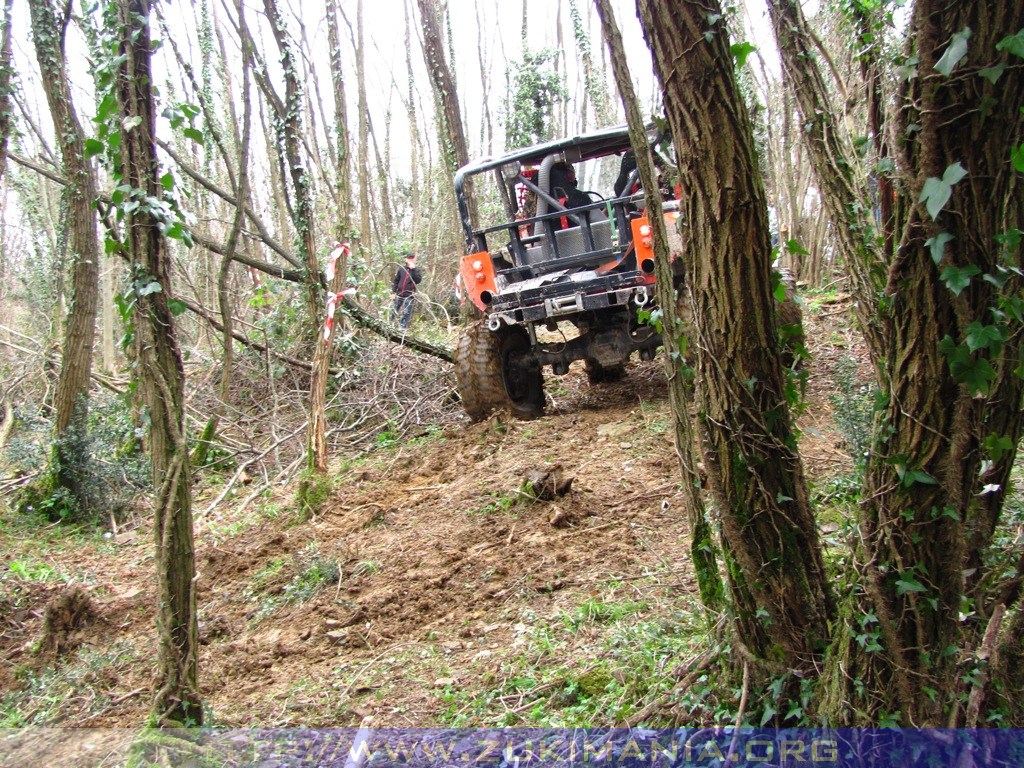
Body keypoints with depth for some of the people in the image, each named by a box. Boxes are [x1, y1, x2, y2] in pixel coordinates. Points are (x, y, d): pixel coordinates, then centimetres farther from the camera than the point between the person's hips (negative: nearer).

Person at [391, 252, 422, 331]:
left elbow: (418, 280, -17)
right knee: (395, 311, 11)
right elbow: (396, 281, 8)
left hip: (409, 295, -2)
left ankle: (402, 328, 3)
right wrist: (394, 292, 4)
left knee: (406, 313, -3)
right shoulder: (401, 268, 3)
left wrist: (413, 269, -20)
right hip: (399, 294, 2)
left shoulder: (416, 270, 1)